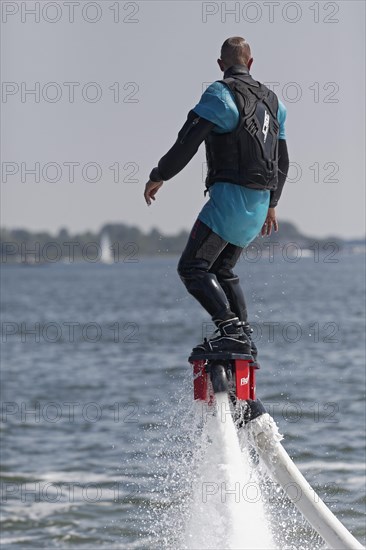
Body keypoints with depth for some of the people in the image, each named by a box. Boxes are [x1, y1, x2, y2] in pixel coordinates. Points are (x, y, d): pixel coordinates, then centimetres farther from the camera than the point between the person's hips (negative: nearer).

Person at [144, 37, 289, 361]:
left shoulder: (221, 95, -9)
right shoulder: (272, 101, 17)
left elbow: (187, 143, -15)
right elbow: (282, 162, 23)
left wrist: (158, 177, -3)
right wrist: (271, 204, 33)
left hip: (230, 194, -8)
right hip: (260, 200, 8)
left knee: (192, 268, -8)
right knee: (222, 269, 19)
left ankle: (231, 330, -22)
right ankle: (245, 338, 14)